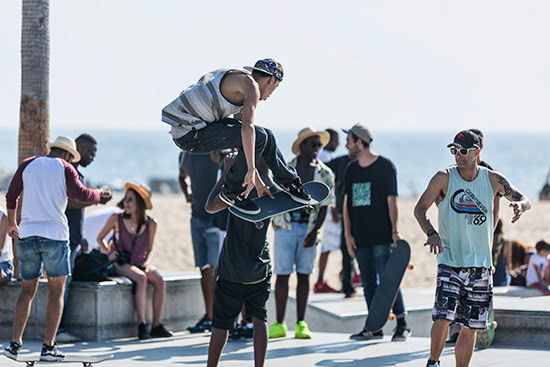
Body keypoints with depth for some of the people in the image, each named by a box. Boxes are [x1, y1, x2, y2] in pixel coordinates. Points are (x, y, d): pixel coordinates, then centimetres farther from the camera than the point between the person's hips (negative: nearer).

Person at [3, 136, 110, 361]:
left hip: (27, 234, 4)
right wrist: (99, 194, 8)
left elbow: (11, 196, 16)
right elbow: (80, 195, -12)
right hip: (54, 234, -4)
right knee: (56, 292, 5)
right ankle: (48, 347, -2)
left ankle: (15, 343, -1)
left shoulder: (28, 165, 12)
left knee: (27, 291, 12)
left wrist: (11, 223, 30)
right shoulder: (64, 168, 1)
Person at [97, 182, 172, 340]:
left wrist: (147, 262, -8)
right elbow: (100, 238, 9)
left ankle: (156, 326, -20)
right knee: (141, 279, -33)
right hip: (122, 264, -3)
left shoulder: (150, 224, -1)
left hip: (141, 263, 3)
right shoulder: (117, 219, -5)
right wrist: (108, 252, -8)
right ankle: (141, 326, -34)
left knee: (160, 281, -26)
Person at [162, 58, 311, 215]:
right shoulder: (252, 86, -10)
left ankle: (289, 182, 30)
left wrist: (257, 180, 26)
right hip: (190, 134, -10)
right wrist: (251, 171, -27)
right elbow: (247, 128, -25)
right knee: (259, 136, -16)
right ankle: (232, 191, -3)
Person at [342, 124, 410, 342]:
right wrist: (348, 234, 7)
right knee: (368, 283, 6)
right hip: (360, 237, 6)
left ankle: (402, 325, -4)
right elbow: (347, 203, 14)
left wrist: (394, 230, -10)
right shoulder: (351, 169, 14)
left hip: (382, 236, -6)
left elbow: (391, 200, -4)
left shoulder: (385, 166, -2)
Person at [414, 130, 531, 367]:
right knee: (443, 316, -18)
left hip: (481, 264, 3)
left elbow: (524, 199, 13)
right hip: (450, 262, -3)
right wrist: (431, 233, -19)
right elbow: (420, 208, -1)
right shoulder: (444, 178, -5)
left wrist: (520, 205, -13)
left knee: (471, 327, 6)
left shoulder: (493, 180, 2)